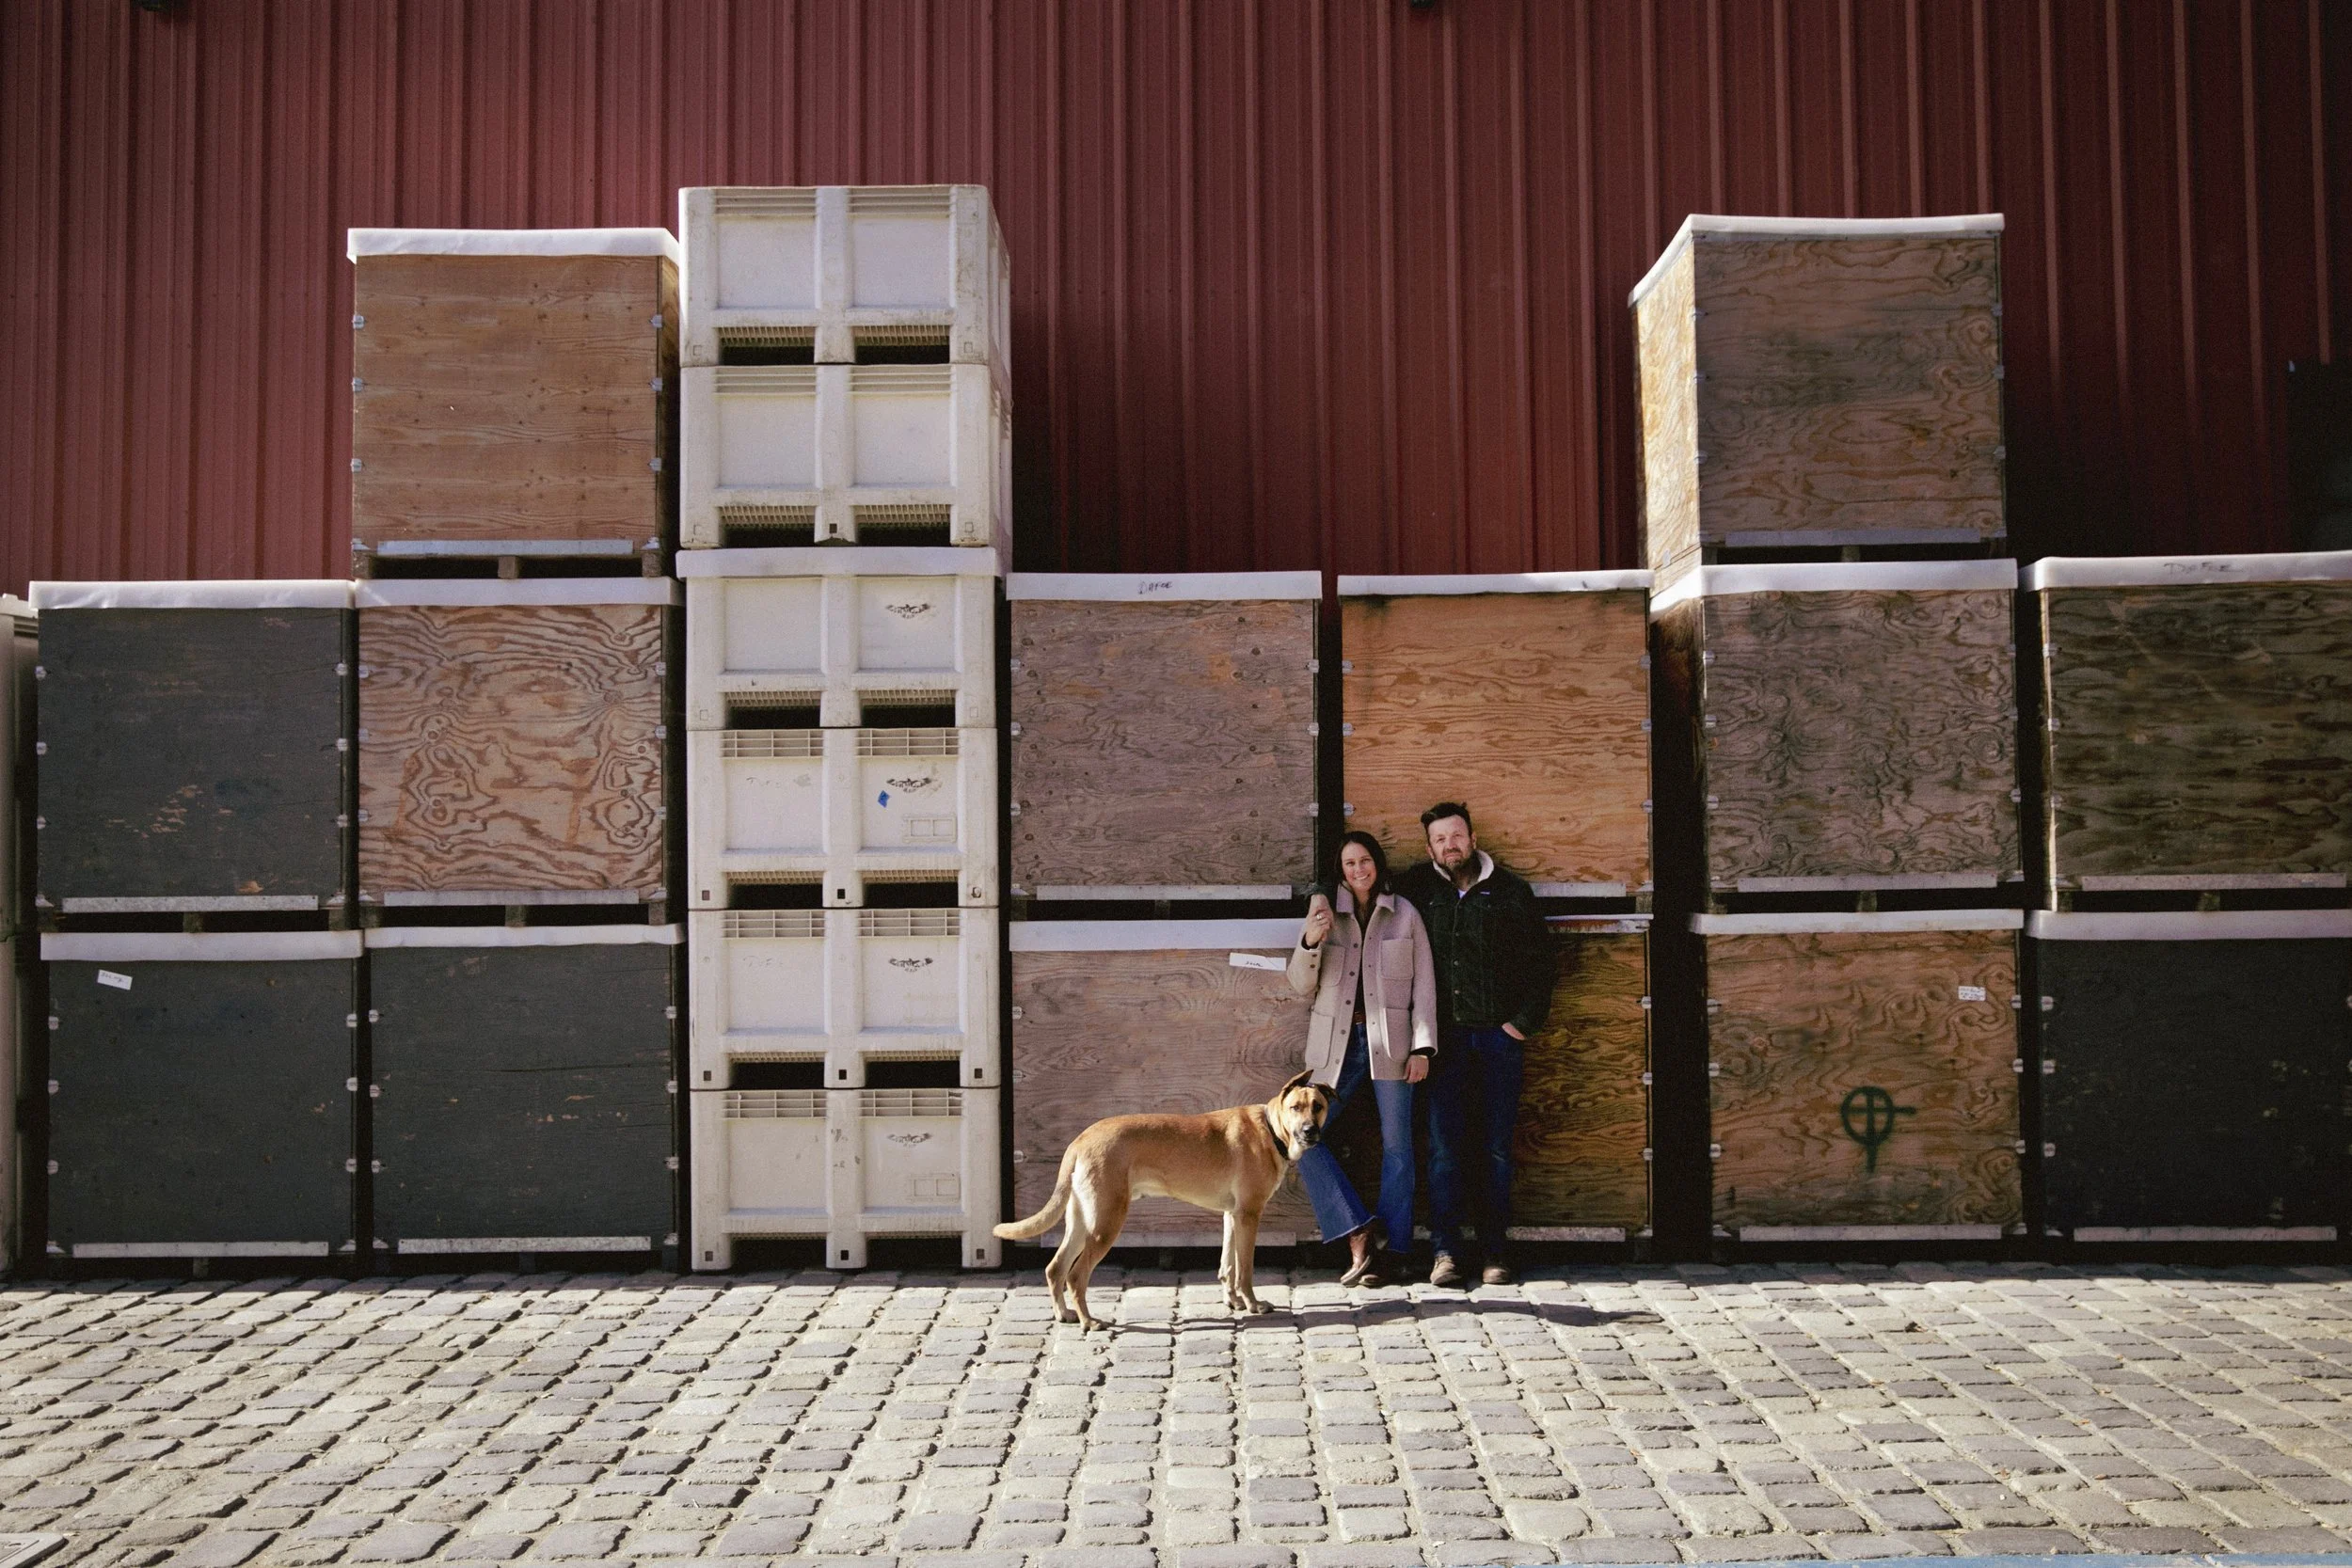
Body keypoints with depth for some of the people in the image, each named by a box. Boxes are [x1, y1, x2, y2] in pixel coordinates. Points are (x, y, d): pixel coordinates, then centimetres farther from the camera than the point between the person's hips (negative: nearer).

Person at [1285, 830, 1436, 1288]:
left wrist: (1422, 1047, -4)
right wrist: (1310, 942, -15)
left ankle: (1394, 1250, 11)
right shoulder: (1324, 913, 6)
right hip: (1337, 1042, 2)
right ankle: (1358, 1238, -4)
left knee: (1396, 1146, 2)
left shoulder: (1405, 915, 4)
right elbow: (1302, 986, 4)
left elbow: (1424, 984, 4)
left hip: (1390, 1041, -1)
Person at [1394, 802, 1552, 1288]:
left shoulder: (1511, 892, 6)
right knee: (1445, 1144, -3)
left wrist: (1524, 1021, -1)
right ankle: (1445, 1251, 0)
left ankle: (1496, 1250, 9)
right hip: (1445, 1036, 0)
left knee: (1496, 1146, 3)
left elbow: (1539, 961, 8)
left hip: (1499, 1035, 0)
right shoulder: (1417, 889, 7)